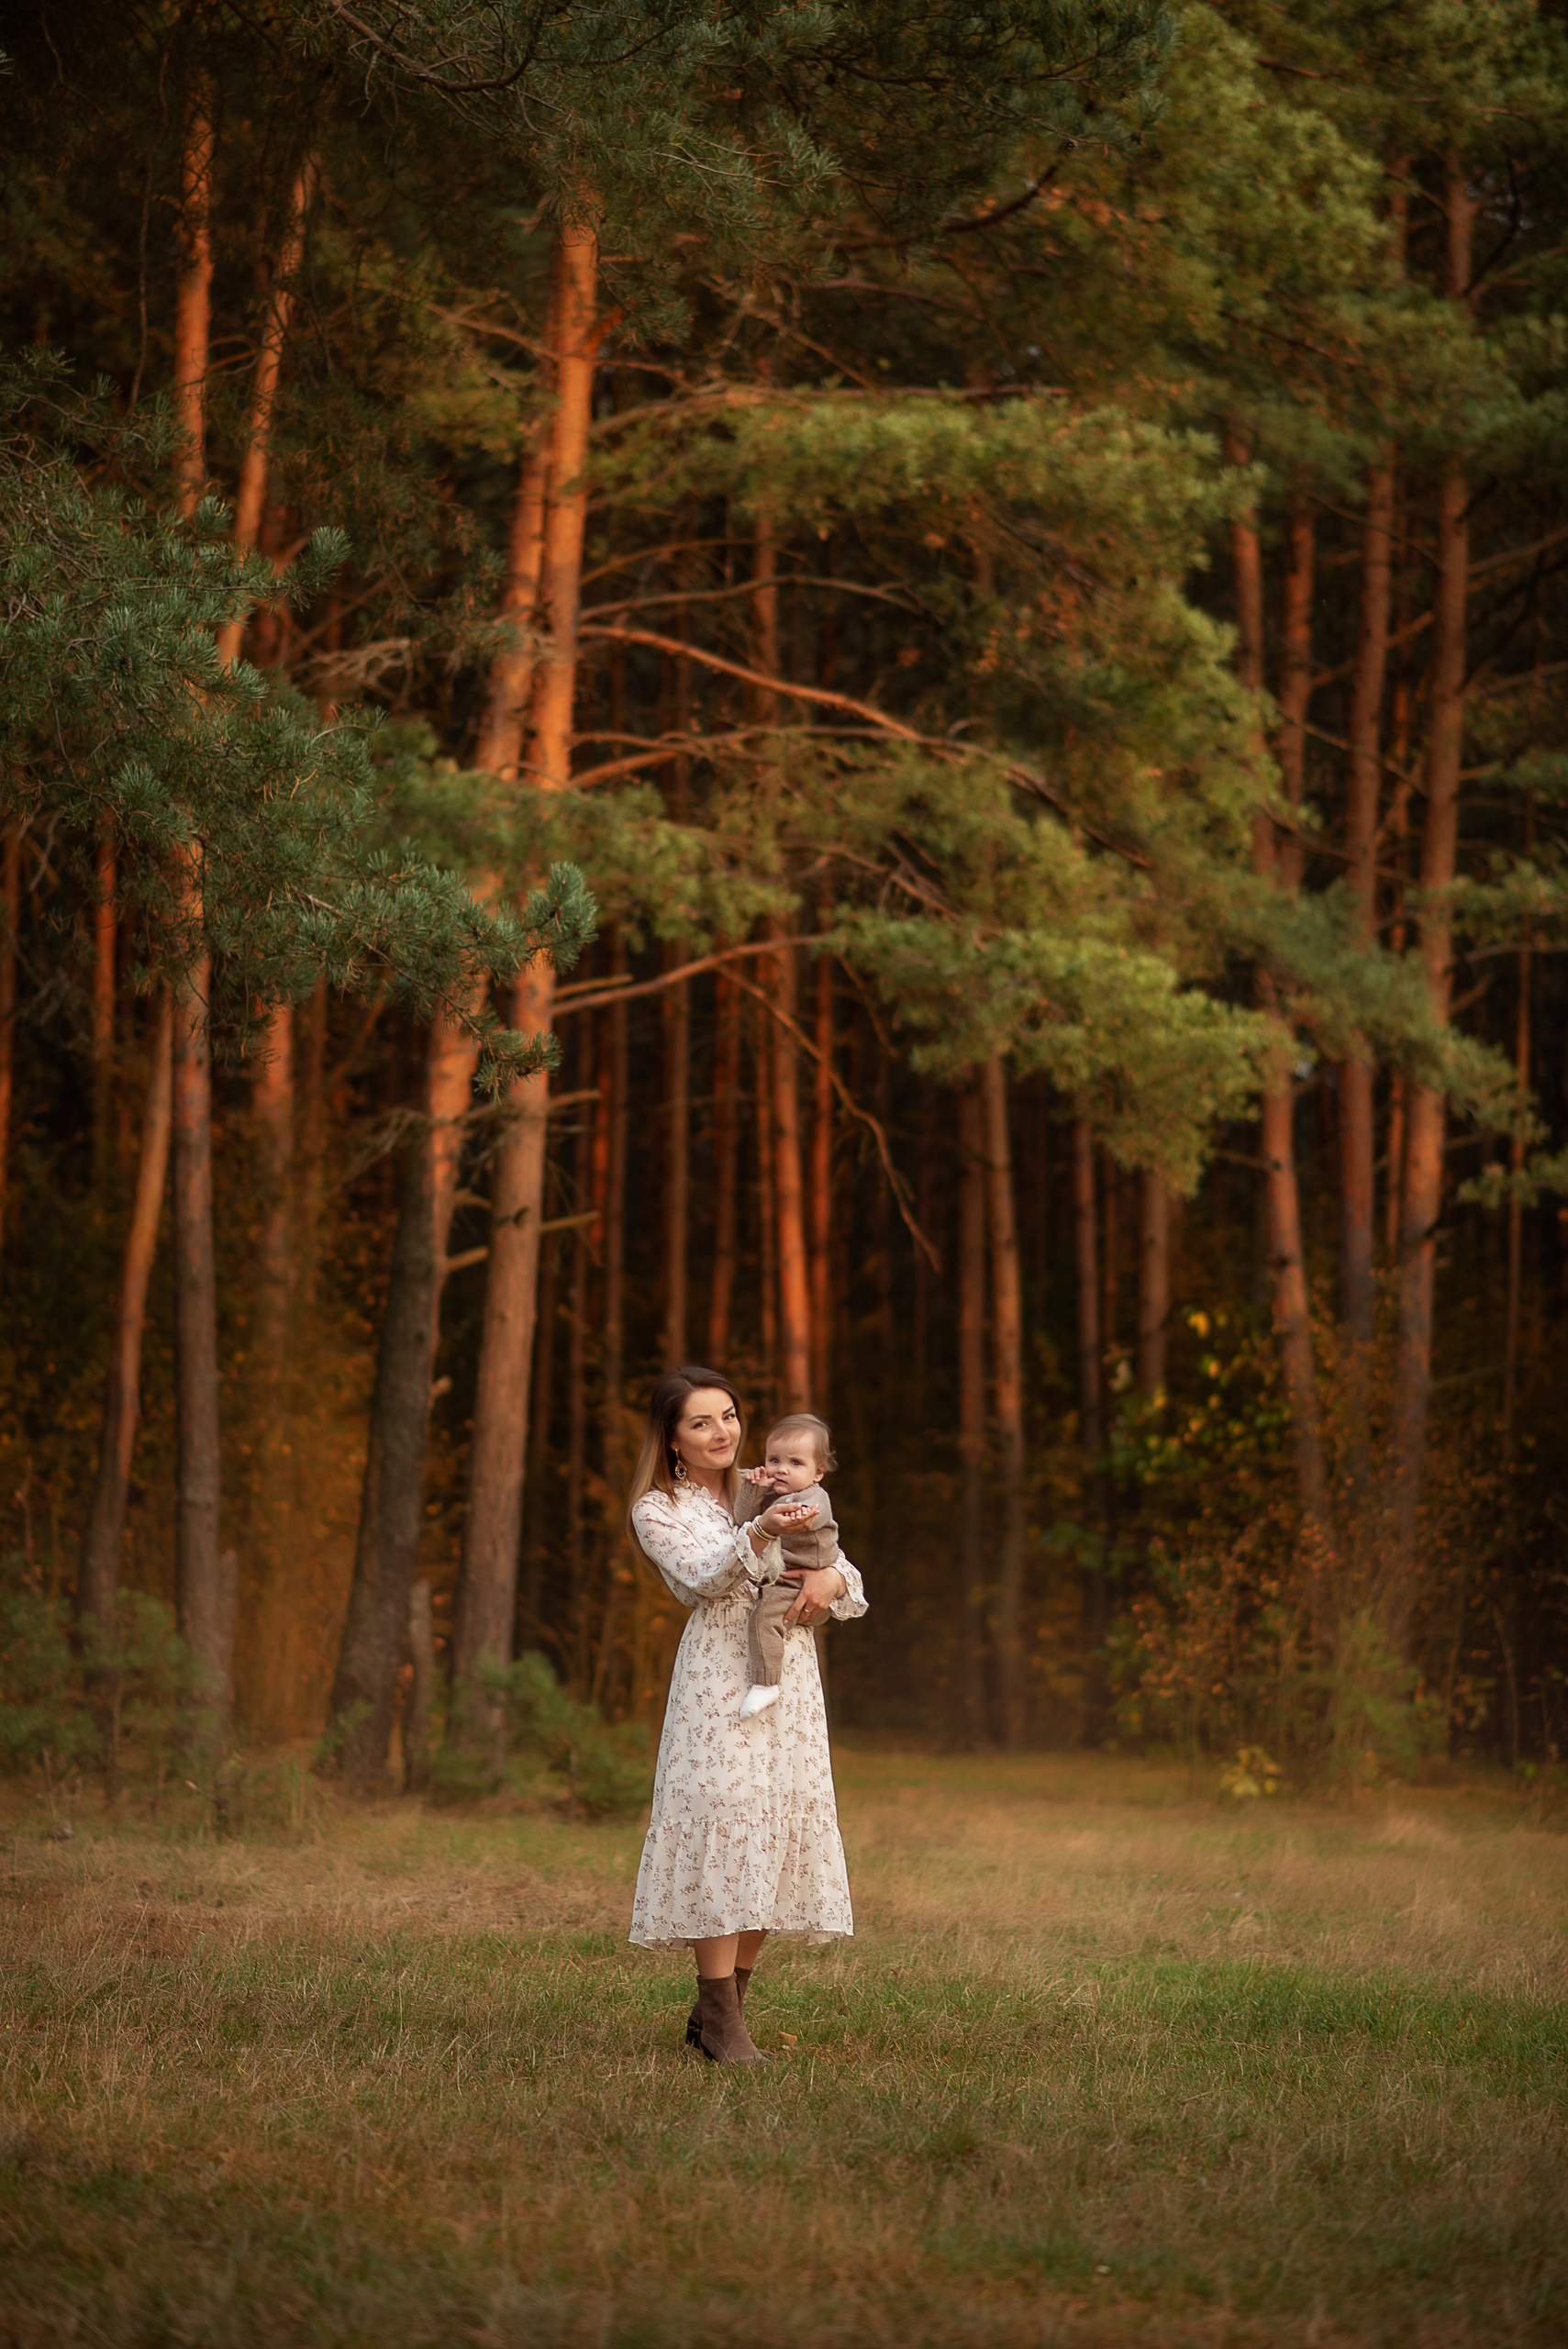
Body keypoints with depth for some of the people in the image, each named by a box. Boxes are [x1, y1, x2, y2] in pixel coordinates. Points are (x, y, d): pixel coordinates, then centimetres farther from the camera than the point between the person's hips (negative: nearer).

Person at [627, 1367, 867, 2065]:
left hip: (790, 1674, 5)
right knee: (724, 1821, -15)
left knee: (780, 1830, 1)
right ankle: (721, 2019, -12)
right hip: (720, 1674, -5)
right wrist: (760, 1535, -29)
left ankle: (717, 2009, 11)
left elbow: (842, 1569, 17)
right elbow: (703, 1577, -12)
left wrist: (832, 1579, -6)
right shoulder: (658, 1510, 4)